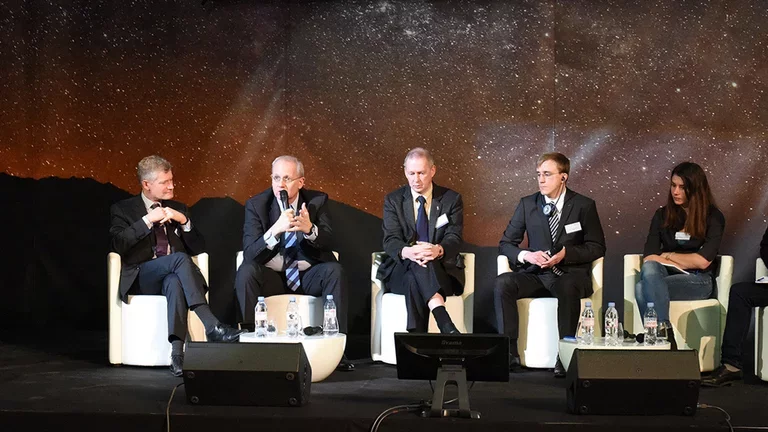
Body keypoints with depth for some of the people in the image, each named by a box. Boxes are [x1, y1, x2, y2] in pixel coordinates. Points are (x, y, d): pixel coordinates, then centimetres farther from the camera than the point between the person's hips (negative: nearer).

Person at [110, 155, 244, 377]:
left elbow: (198, 249, 14)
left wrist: (184, 221, -2)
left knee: (174, 283, -38)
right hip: (141, 278, -2)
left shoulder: (178, 209, 20)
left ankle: (177, 353, -50)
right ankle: (212, 326, -43)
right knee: (180, 258, -35)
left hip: (173, 275, 3)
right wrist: (147, 220, -13)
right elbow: (118, 246, -8)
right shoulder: (123, 209, 10)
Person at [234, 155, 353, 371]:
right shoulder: (256, 205, -4)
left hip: (308, 276, 1)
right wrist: (276, 230, -34)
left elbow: (327, 243, -11)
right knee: (246, 271, -29)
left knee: (334, 270, -28)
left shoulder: (317, 201, -1)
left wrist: (310, 229, -35)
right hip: (271, 277, -1)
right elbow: (250, 253, -15)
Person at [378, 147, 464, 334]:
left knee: (416, 282, -37)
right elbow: (391, 240, -4)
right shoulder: (393, 201, 8)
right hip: (402, 271, 0)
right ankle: (445, 324, -52)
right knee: (414, 280, -38)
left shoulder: (452, 199, 7)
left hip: (441, 271, 0)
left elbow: (454, 238, -5)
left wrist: (438, 250, -32)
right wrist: (406, 252, -31)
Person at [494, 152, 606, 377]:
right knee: (502, 283, -27)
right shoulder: (527, 204, 10)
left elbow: (597, 247, 3)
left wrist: (566, 253, -14)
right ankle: (509, 352, -26)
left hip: (570, 274, -3)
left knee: (567, 288, -39)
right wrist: (526, 255, -12)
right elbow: (505, 243, 10)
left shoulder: (584, 205, 4)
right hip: (535, 273, 3)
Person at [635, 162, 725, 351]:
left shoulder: (713, 217, 4)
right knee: (649, 268, -35)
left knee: (643, 288, -32)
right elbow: (648, 257, 3)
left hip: (698, 281, -4)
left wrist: (667, 255, 2)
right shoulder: (662, 215, 14)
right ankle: (664, 332, -43)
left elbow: (703, 261, -7)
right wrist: (684, 262, -8)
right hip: (666, 275, 4)